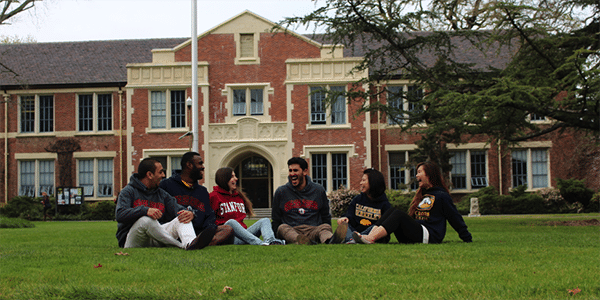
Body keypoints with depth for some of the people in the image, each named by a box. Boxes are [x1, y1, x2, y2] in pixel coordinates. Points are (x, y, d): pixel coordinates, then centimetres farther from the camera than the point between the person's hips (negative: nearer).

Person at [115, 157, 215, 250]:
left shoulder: (162, 194, 20)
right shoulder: (128, 191, 1)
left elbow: (178, 209, 6)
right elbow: (120, 214, -16)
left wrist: (190, 214, -20)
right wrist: (145, 210, -32)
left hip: (156, 240, 5)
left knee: (183, 217, -15)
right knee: (146, 220, -36)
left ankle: (190, 243, -50)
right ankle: (182, 245, -31)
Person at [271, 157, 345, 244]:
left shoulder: (318, 190, 13)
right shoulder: (281, 192, 11)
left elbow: (326, 217, 23)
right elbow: (275, 220, 18)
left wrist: (328, 235, 13)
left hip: (314, 230, 0)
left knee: (325, 227, -30)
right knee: (283, 227, -32)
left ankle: (330, 240, -67)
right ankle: (300, 241, -66)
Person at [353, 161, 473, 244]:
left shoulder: (441, 196, 3)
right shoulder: (421, 194, 28)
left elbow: (455, 218, 4)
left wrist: (467, 238, 5)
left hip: (429, 236, -7)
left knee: (398, 215, -26)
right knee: (391, 211, -11)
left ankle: (371, 239, -45)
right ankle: (369, 237, -33)